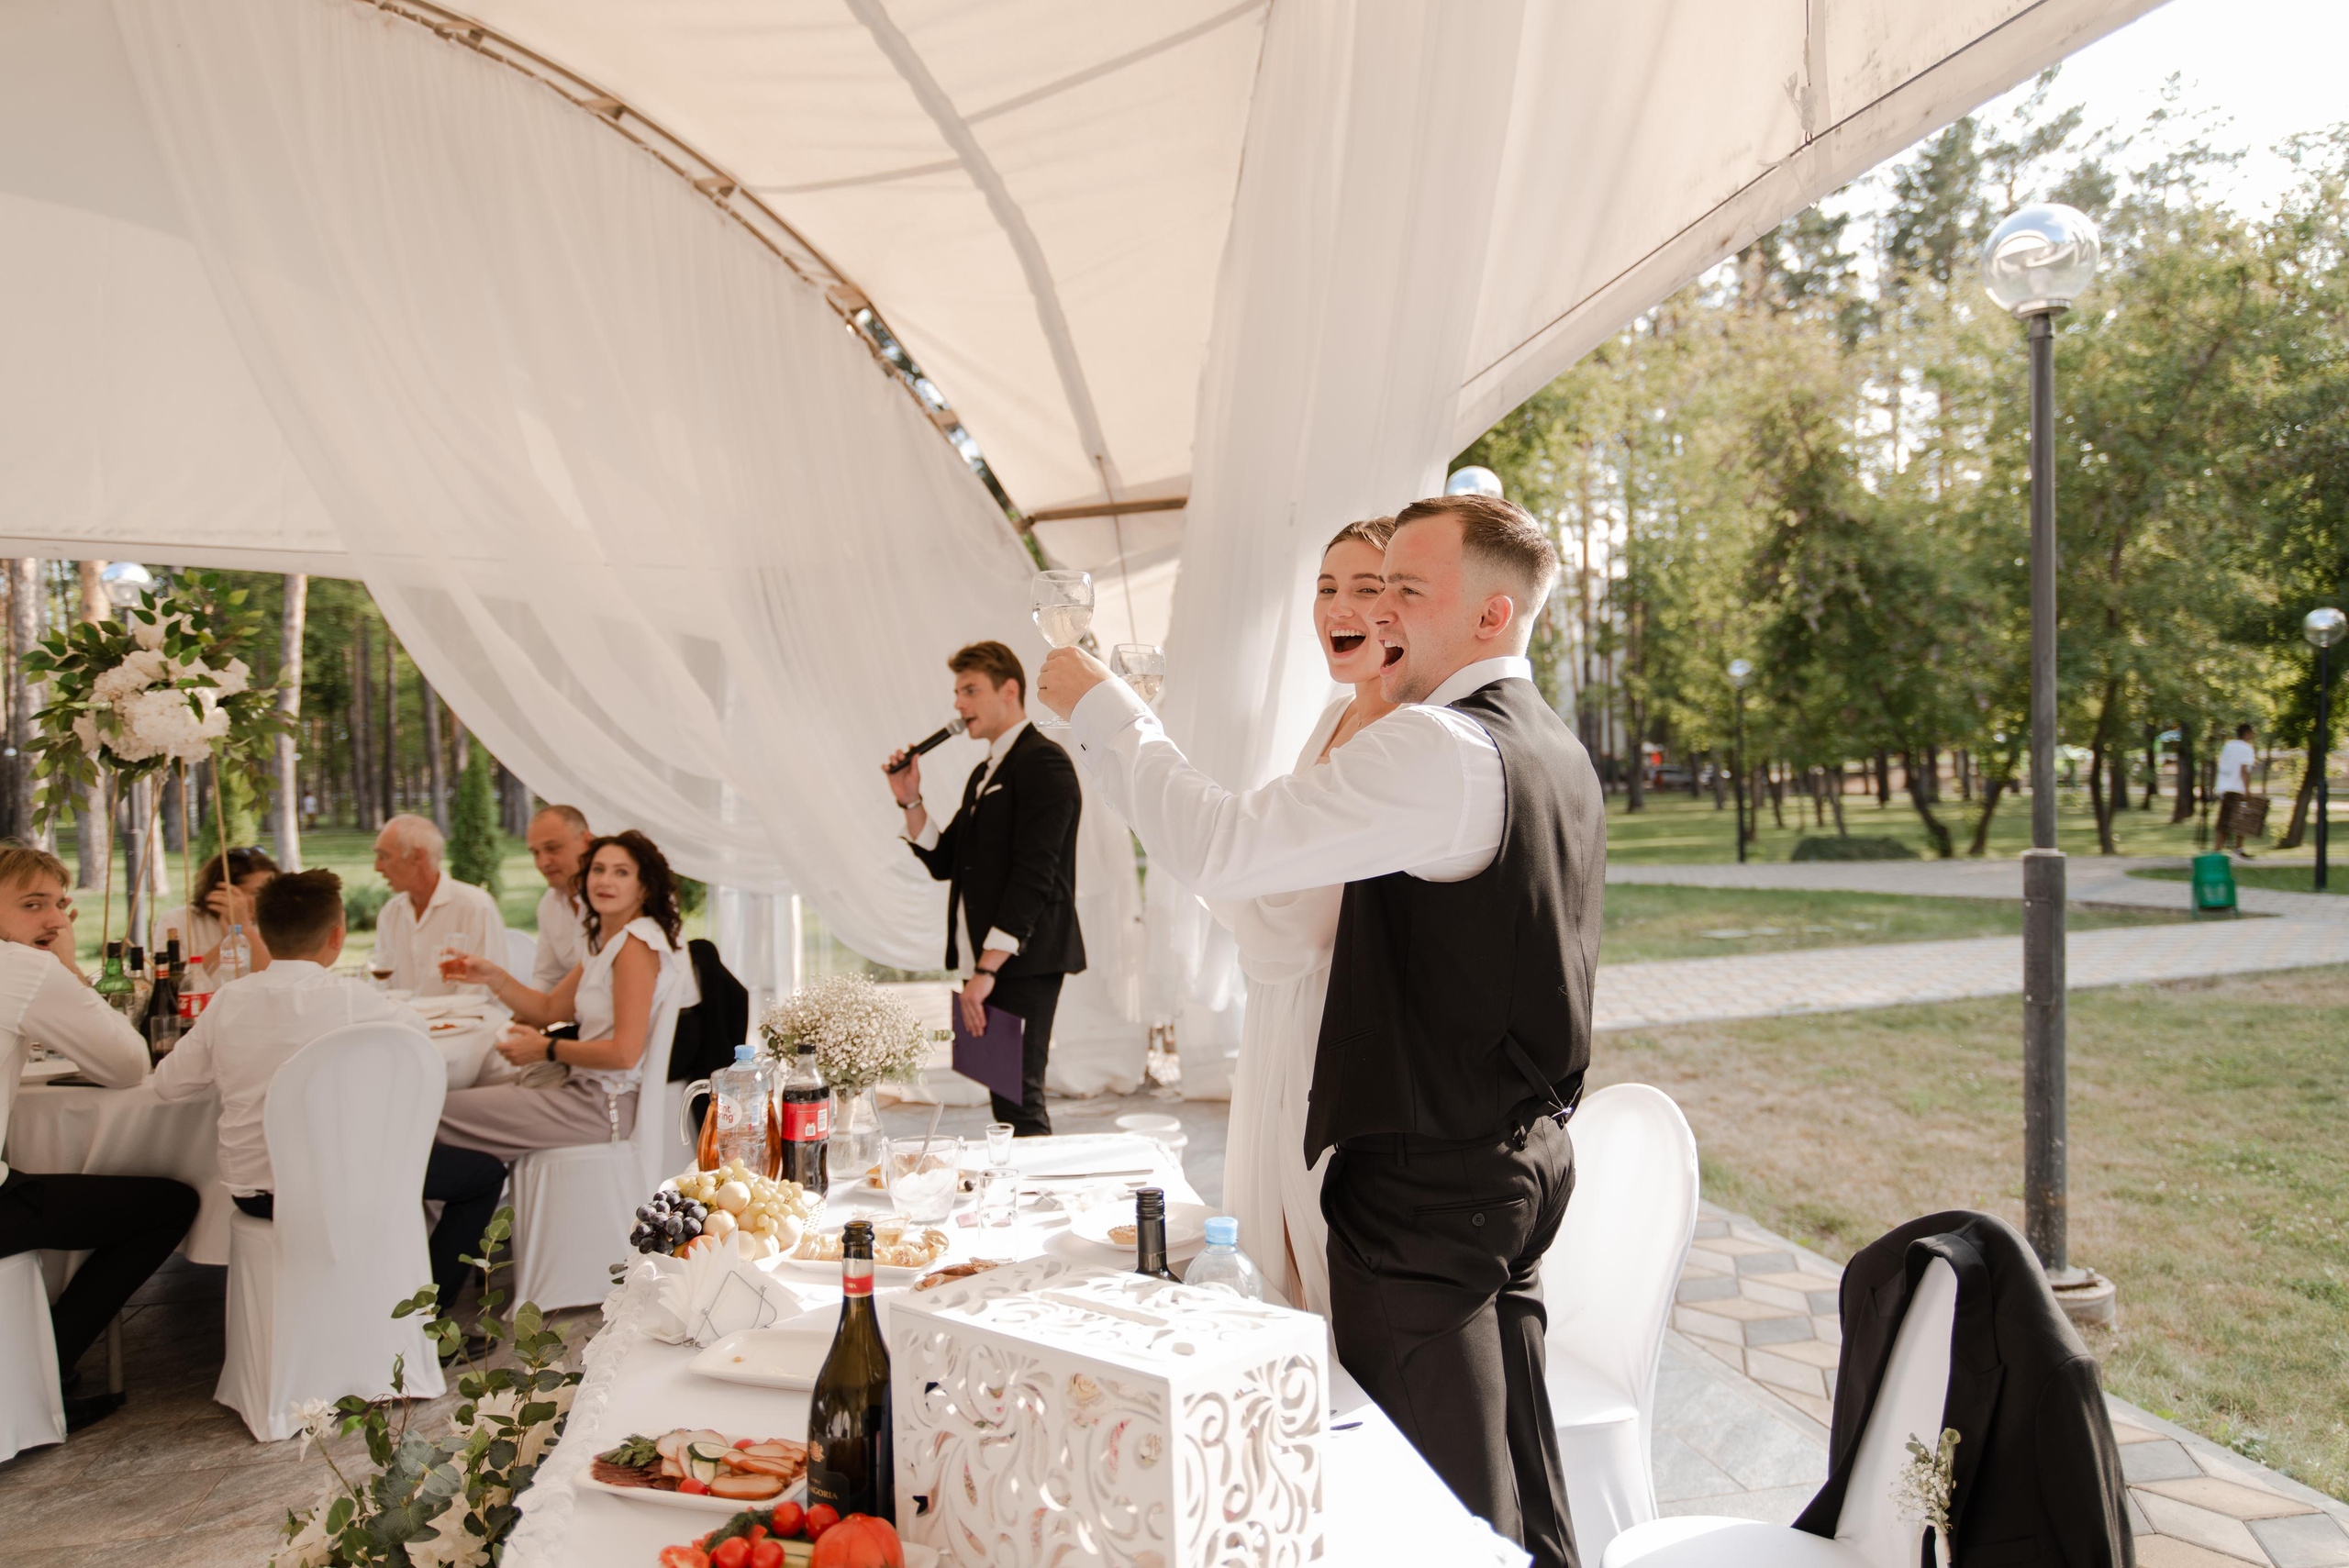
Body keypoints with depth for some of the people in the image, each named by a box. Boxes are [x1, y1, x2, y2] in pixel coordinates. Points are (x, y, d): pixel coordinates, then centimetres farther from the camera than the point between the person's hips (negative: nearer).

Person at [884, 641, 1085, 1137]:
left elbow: (1033, 876, -18)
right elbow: (944, 862, 20)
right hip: (991, 962, 9)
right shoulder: (985, 773, 20)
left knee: (1017, 1103, -9)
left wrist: (986, 969, -19)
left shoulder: (1043, 763, -10)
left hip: (1024, 962, -9)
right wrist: (910, 801, 6)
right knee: (1011, 1102, 11)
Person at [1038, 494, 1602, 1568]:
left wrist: (1100, 707, -13)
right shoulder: (1556, 753, 11)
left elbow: (1215, 850, -25)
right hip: (1524, 1152, 9)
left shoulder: (1436, 748, -21)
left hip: (1427, 1177, -9)